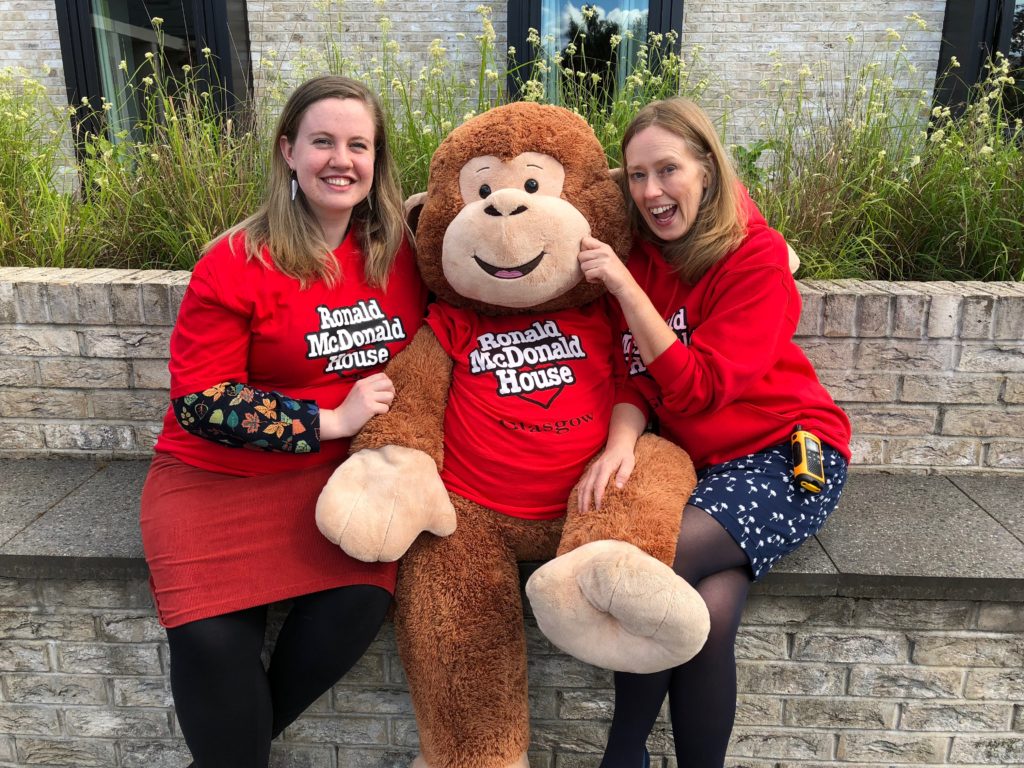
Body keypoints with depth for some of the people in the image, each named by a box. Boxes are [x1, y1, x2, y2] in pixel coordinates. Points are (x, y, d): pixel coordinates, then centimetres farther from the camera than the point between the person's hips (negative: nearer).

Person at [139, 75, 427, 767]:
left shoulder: (400, 251, 1)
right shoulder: (236, 263, -10)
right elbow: (201, 404, -11)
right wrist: (331, 419, -16)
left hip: (339, 472, 3)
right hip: (218, 475, -2)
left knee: (361, 599, -20)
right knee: (213, 637, -19)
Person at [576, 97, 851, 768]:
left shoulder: (755, 254, -10)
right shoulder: (634, 257, 3)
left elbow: (698, 387, -18)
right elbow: (636, 381, 0)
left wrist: (625, 288, -24)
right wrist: (621, 443, -22)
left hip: (787, 454, -3)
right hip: (694, 461, 4)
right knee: (711, 607, -25)